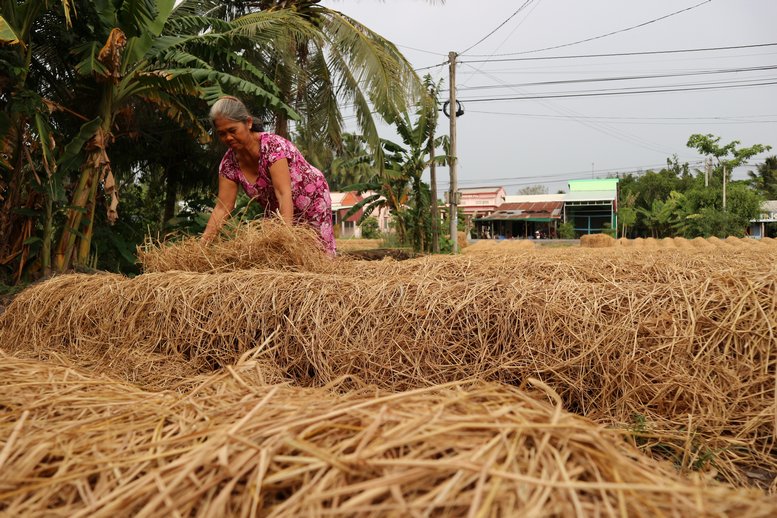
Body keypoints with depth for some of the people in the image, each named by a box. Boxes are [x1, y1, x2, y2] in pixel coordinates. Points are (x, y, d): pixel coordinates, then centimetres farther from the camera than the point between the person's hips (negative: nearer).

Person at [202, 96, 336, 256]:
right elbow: (222, 208, -14)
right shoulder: (229, 162, -14)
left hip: (311, 203, -5)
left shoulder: (273, 146, -31)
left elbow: (284, 194, -40)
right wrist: (202, 242, -23)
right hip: (275, 212, 5)